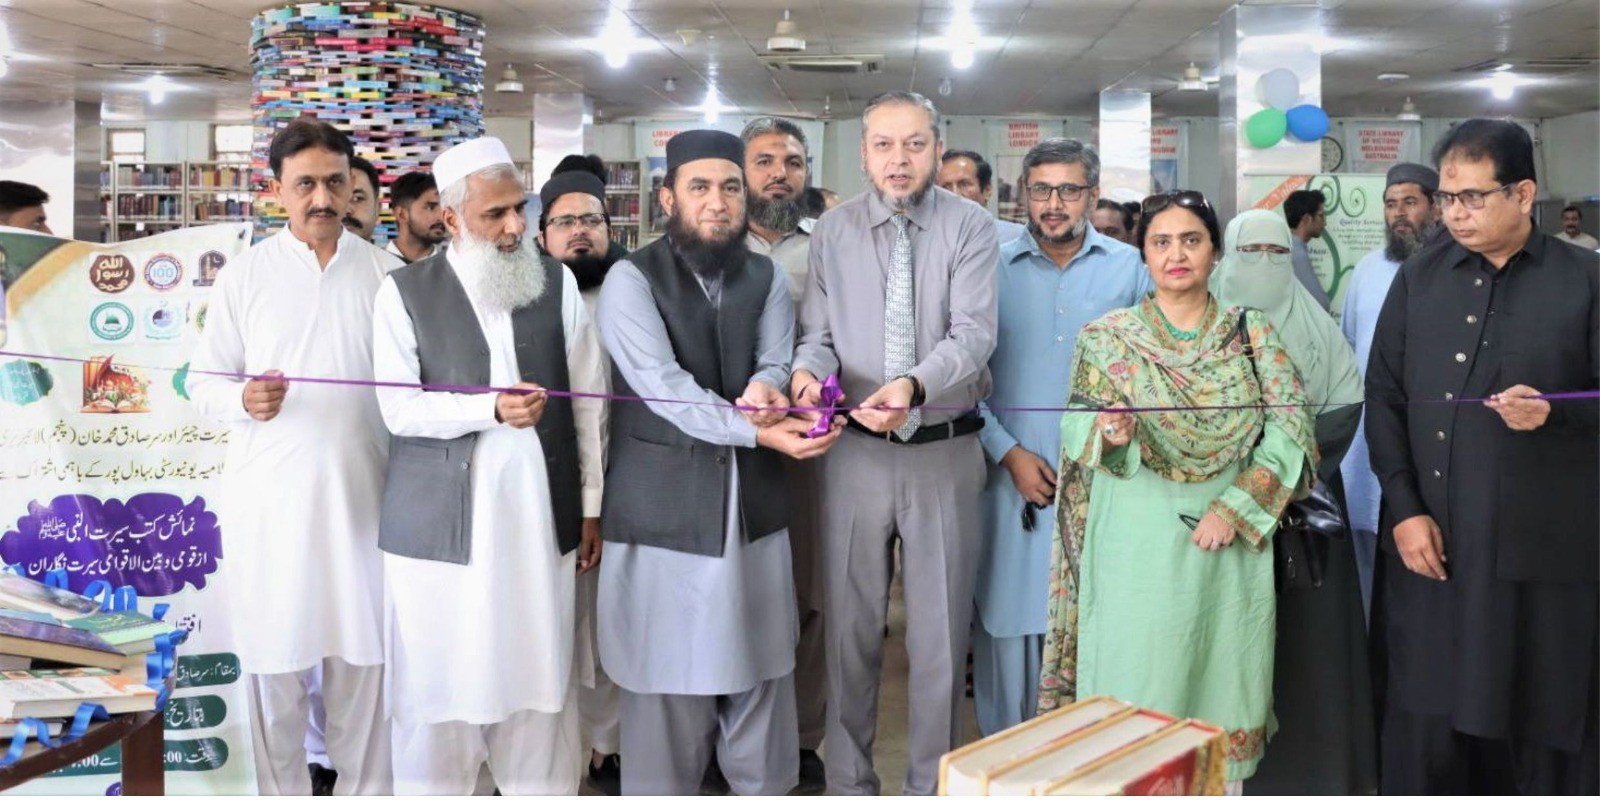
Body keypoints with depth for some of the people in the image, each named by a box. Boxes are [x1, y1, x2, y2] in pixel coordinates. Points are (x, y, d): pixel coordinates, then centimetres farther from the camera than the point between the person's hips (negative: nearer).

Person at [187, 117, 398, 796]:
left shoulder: (385, 273, 4)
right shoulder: (244, 276, 3)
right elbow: (202, 383, 4)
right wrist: (244, 400, -18)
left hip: (360, 492, 1)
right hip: (269, 497, 0)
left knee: (362, 653, 7)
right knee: (276, 654, 7)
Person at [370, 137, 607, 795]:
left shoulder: (558, 284, 7)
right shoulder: (405, 292, 1)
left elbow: (586, 401, 9)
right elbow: (400, 407, -5)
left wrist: (591, 506, 8)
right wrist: (491, 408, -19)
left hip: (540, 508, 2)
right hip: (440, 517, -1)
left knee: (540, 674, 6)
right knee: (438, 678, 5)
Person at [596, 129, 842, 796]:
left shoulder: (766, 278, 10)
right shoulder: (632, 279, -5)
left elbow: (777, 363, -3)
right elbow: (662, 385, -17)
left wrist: (763, 391, -27)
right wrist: (756, 431, -27)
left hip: (753, 499, 4)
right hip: (663, 504, -4)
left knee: (760, 669, 11)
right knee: (667, 674, 4)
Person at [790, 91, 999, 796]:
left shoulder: (971, 228, -4)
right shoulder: (832, 230, 3)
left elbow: (972, 334, -16)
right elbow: (818, 334, 2)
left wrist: (915, 385, -35)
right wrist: (808, 369, -22)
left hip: (946, 449, -1)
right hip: (855, 448, 2)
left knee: (941, 629, 9)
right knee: (850, 623, 11)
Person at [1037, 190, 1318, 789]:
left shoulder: (1251, 332, 5)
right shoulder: (1105, 337, 3)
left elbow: (1289, 426, -1)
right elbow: (1076, 431, -1)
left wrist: (1235, 508, -12)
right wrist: (1109, 433, -24)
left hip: (1230, 543, 1)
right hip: (1137, 546, -1)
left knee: (1220, 695, 7)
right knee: (1134, 698, 3)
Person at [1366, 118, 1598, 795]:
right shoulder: (1418, 278, 9)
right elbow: (1384, 396, 7)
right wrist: (1404, 509, -3)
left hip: (1543, 546, -2)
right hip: (1430, 539, 2)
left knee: (1541, 725, 7)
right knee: (1425, 719, 6)